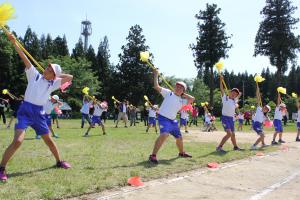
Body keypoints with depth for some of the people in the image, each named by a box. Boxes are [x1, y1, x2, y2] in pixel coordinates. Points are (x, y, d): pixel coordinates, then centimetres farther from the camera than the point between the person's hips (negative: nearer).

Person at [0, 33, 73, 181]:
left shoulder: (53, 84, 7)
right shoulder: (34, 75, 2)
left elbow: (69, 77, 5)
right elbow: (25, 59, -6)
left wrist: (57, 75, 0)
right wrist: (14, 43, -11)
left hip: (38, 113, 4)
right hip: (25, 110, -4)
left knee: (48, 140, 15)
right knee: (17, 141, -19)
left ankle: (59, 161, 33)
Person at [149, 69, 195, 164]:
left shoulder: (182, 100, 11)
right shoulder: (168, 93, -1)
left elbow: (192, 99, -2)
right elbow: (156, 86, -6)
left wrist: (183, 94, 1)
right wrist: (156, 75, -6)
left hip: (173, 120, 7)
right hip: (163, 118, -7)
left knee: (179, 137, 20)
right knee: (164, 135, -30)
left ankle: (182, 153, 46)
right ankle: (153, 155, -26)